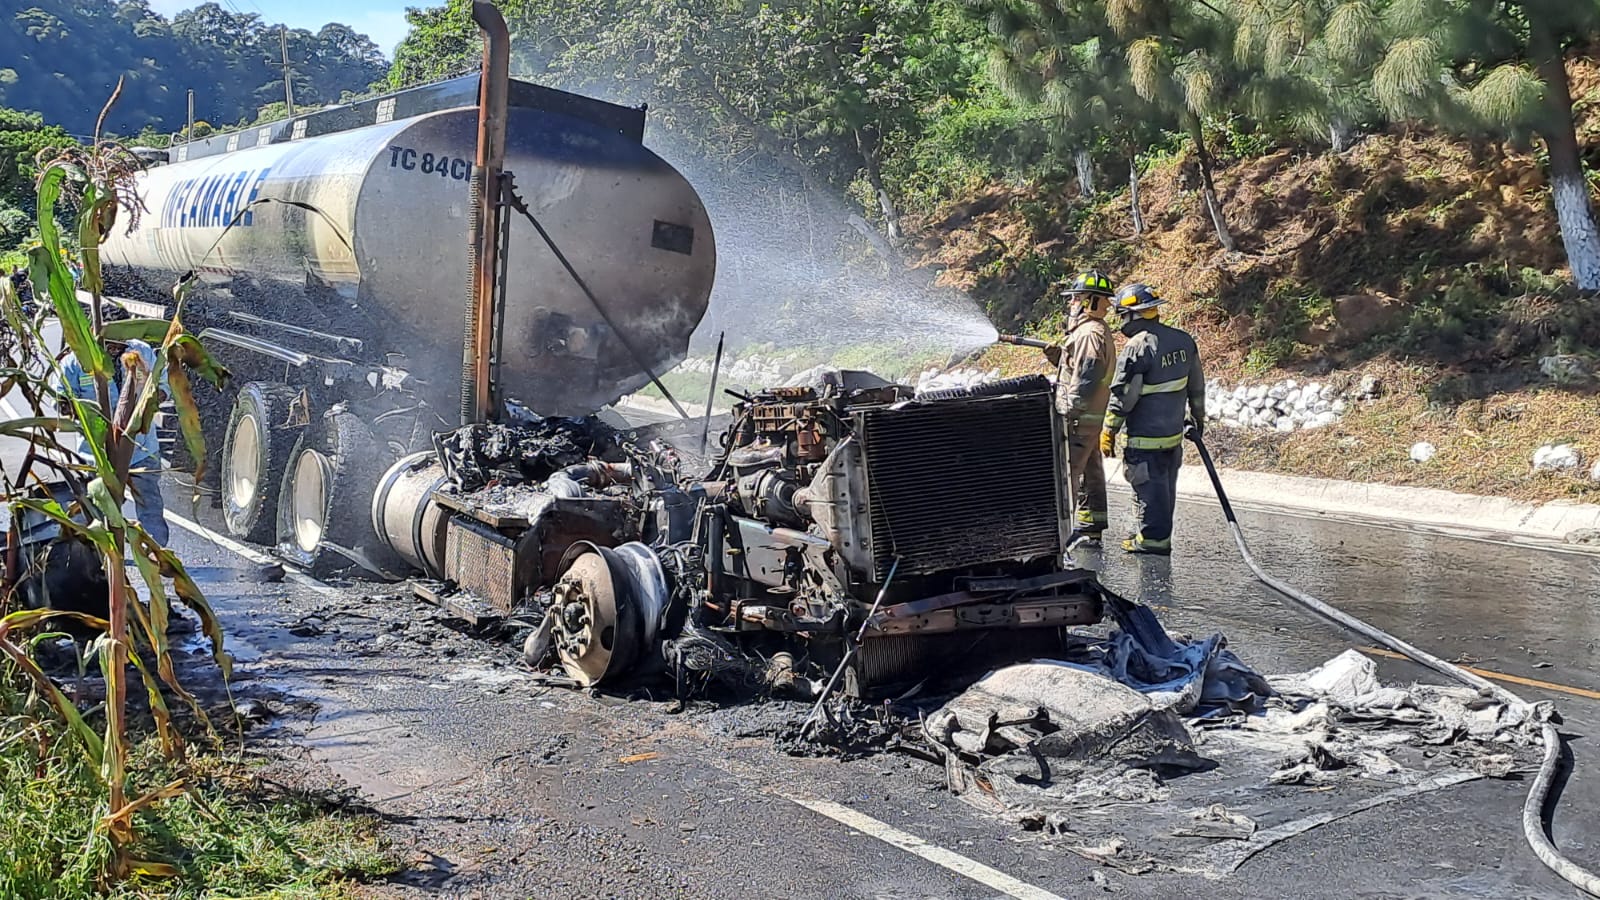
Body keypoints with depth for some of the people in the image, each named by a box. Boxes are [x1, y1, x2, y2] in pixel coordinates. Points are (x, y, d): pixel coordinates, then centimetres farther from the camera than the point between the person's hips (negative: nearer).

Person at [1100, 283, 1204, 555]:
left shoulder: (1137, 347, -20)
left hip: (1144, 438, -8)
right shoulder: (1184, 340, 4)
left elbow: (1122, 395, -18)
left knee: (1148, 489, 3)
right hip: (1174, 433, 8)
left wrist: (1109, 431, -10)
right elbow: (1196, 385, 13)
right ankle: (1161, 533, 30)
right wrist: (1198, 418, 26)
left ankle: (1153, 538, 10)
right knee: (1165, 487, 18)